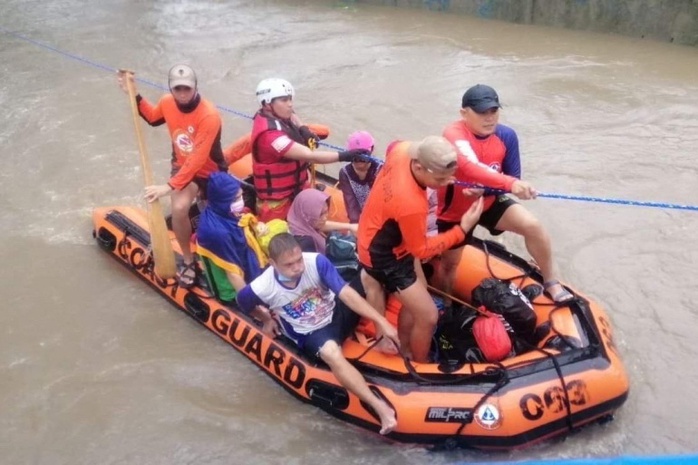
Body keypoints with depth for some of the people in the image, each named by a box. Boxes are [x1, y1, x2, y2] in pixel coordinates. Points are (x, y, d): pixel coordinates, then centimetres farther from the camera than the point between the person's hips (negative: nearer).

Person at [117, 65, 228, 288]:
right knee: (179, 208, -26)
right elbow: (153, 118, 15)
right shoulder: (167, 103, -11)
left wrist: (170, 186, -35)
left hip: (210, 171, -3)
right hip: (182, 166, 3)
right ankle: (188, 260, -7)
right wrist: (133, 94, 3)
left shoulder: (209, 116, -30)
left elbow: (197, 160, -32)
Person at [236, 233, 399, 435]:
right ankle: (380, 407, -43)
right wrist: (267, 319, 13)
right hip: (310, 334, -3)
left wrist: (382, 322, -29)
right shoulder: (263, 288, -23)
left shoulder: (316, 261, -23)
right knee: (331, 352, -38)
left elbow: (346, 294, -24)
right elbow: (243, 300, 1)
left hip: (337, 313, 3)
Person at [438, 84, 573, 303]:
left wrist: (484, 190, -31)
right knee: (449, 264, 12)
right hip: (455, 209, -3)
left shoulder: (506, 135, -16)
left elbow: (512, 178, -11)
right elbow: (472, 167, -49)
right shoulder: (454, 133, -30)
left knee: (533, 226, -17)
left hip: (490, 202, 3)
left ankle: (550, 282, 4)